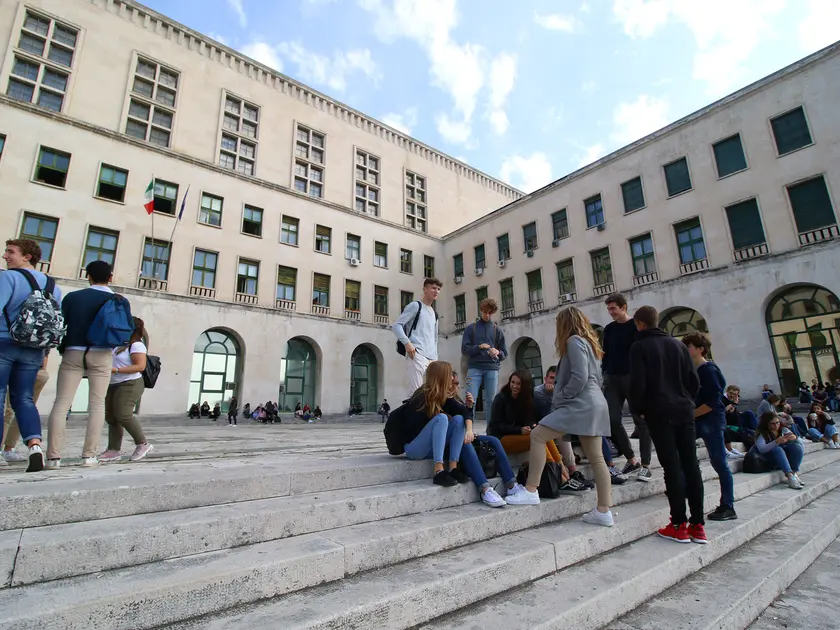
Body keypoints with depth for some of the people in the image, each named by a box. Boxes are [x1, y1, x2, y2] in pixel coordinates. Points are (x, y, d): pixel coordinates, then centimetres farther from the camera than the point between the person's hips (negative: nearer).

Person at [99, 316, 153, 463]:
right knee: (111, 417, 6)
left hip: (129, 385, -9)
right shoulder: (120, 344, 15)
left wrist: (116, 370, -22)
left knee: (123, 415, -16)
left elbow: (140, 366, -20)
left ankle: (143, 444, -3)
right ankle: (114, 450, 10)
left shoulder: (137, 345, -11)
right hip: (113, 385, 9)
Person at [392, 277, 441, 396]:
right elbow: (396, 325, -5)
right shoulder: (415, 306, 4)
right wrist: (407, 343, -19)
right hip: (417, 355, -7)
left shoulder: (434, 314, 25)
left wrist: (435, 358, 17)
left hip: (431, 358, 7)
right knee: (416, 392, -14)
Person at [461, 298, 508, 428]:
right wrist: (478, 347, -13)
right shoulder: (471, 328, 11)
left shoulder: (497, 330, 14)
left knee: (491, 400, 0)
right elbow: (464, 349, 4)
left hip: (492, 369, 1)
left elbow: (504, 353, 13)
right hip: (474, 368, -1)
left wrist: (498, 352, -10)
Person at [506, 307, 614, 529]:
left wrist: (559, 399, -10)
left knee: (537, 435, -11)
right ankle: (603, 512, 12)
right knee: (596, 458, 9)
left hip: (580, 404, -10)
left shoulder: (574, 341, -8)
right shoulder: (587, 341, 21)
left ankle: (530, 491, -9)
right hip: (594, 404, 10)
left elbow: (579, 377, -19)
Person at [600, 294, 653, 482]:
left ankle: (645, 465, 9)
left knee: (640, 421, 1)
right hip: (612, 379, 5)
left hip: (632, 377, -5)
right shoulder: (609, 329, 13)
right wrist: (604, 374, 7)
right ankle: (632, 460, 14)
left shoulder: (636, 326, -2)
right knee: (612, 420, 0)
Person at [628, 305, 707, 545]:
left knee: (672, 467, -4)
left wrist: (638, 409, 3)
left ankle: (679, 526, 1)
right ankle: (698, 526, 10)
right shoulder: (677, 344, 13)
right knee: (691, 465, 6)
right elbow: (694, 380, 11)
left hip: (659, 412, -5)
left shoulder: (639, 346, -4)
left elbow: (638, 383, -11)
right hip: (684, 410, 5)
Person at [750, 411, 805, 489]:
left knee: (797, 446, -17)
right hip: (769, 461, -5)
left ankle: (795, 473, -18)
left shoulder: (783, 430, 1)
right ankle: (790, 476, -41)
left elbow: (800, 442, -5)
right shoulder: (761, 434, -14)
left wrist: (794, 438, -28)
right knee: (777, 449, -33)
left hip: (785, 459, 5)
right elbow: (761, 449, -31)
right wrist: (777, 442, -43)